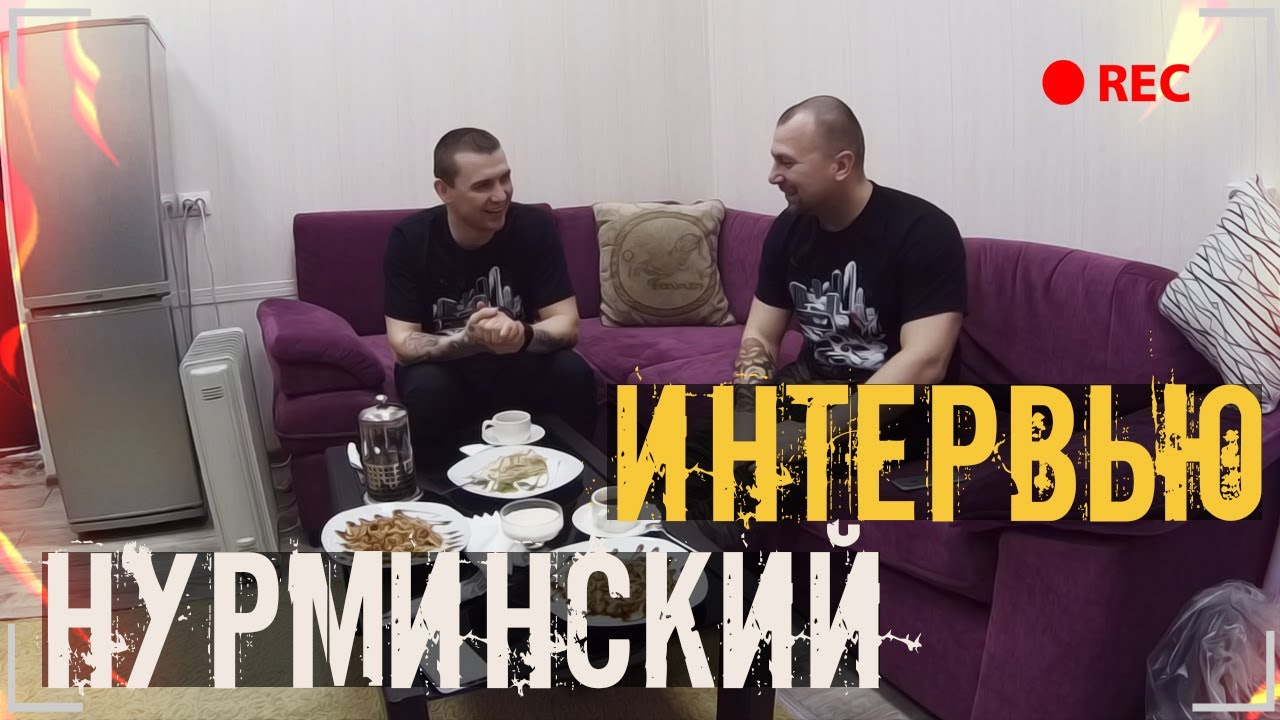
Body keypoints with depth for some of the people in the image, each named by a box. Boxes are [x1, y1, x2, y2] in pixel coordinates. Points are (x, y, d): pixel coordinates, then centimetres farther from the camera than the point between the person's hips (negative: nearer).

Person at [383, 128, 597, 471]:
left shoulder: (536, 226, -16)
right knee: (427, 389, -33)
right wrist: (470, 339, -41)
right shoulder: (410, 239, -18)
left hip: (517, 364, 1)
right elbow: (403, 344, -21)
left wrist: (522, 335, -41)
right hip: (443, 367, -1)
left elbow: (567, 325, -18)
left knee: (573, 373, -27)